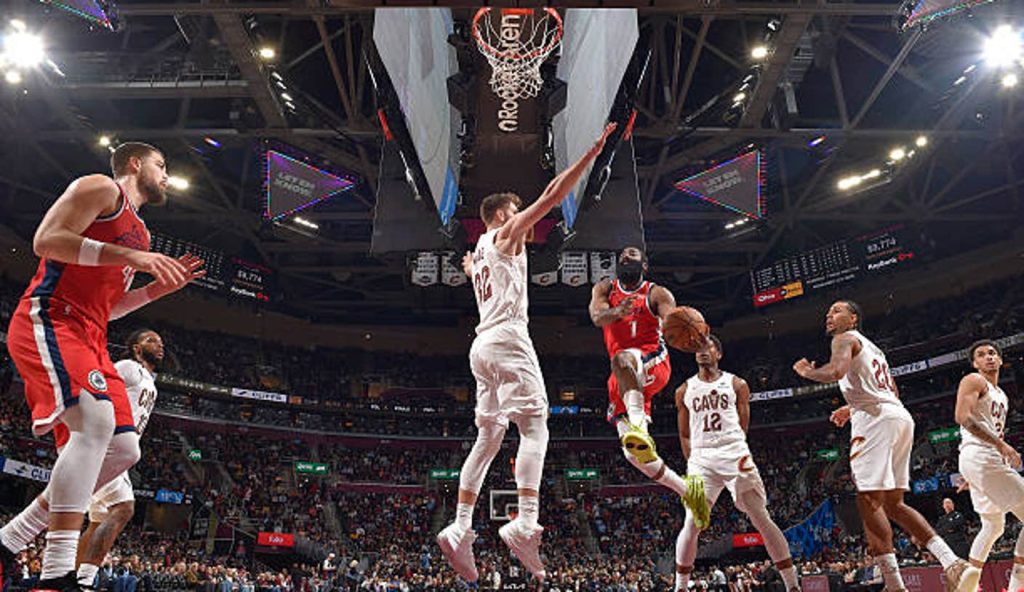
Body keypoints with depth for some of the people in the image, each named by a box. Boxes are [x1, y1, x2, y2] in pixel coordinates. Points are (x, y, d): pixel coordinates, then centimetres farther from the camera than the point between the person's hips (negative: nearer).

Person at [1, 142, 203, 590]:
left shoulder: (138, 232, 27)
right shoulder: (101, 188, 2)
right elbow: (46, 240, -14)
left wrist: (160, 287, 15)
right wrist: (130, 257, -20)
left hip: (88, 339, 9)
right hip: (46, 321, -9)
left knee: (123, 448, 0)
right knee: (96, 420, -29)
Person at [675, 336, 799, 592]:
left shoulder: (736, 384, 10)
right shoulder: (684, 391, 13)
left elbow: (742, 427, 11)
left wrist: (733, 452, 0)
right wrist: (692, 463, 7)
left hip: (735, 456, 0)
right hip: (701, 459, 1)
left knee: (762, 519, -3)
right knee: (691, 524, -9)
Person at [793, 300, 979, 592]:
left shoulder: (845, 339, 3)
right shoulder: (871, 348, 31)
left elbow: (836, 371, -19)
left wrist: (807, 372, 0)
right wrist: (853, 408, 37)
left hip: (876, 419, -9)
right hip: (901, 416, 9)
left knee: (869, 502, -9)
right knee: (893, 504, 10)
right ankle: (953, 565, -1)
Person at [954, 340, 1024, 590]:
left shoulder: (1002, 396, 25)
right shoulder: (974, 381, -3)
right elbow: (962, 417, -18)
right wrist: (1001, 445, -23)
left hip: (990, 459, 10)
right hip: (979, 456, -10)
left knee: (994, 526, 16)